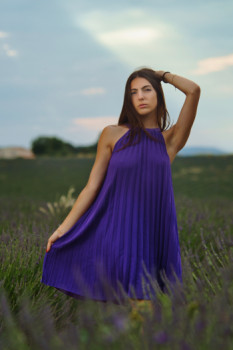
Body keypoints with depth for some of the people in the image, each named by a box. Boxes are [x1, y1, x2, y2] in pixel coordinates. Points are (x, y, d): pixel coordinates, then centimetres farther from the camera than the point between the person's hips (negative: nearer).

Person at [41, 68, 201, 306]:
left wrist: (163, 75, 12)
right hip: (115, 233, 0)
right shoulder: (112, 134, 6)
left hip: (153, 236, 1)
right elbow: (92, 186, 5)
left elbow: (194, 90, -5)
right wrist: (63, 229, 0)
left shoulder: (171, 140, 7)